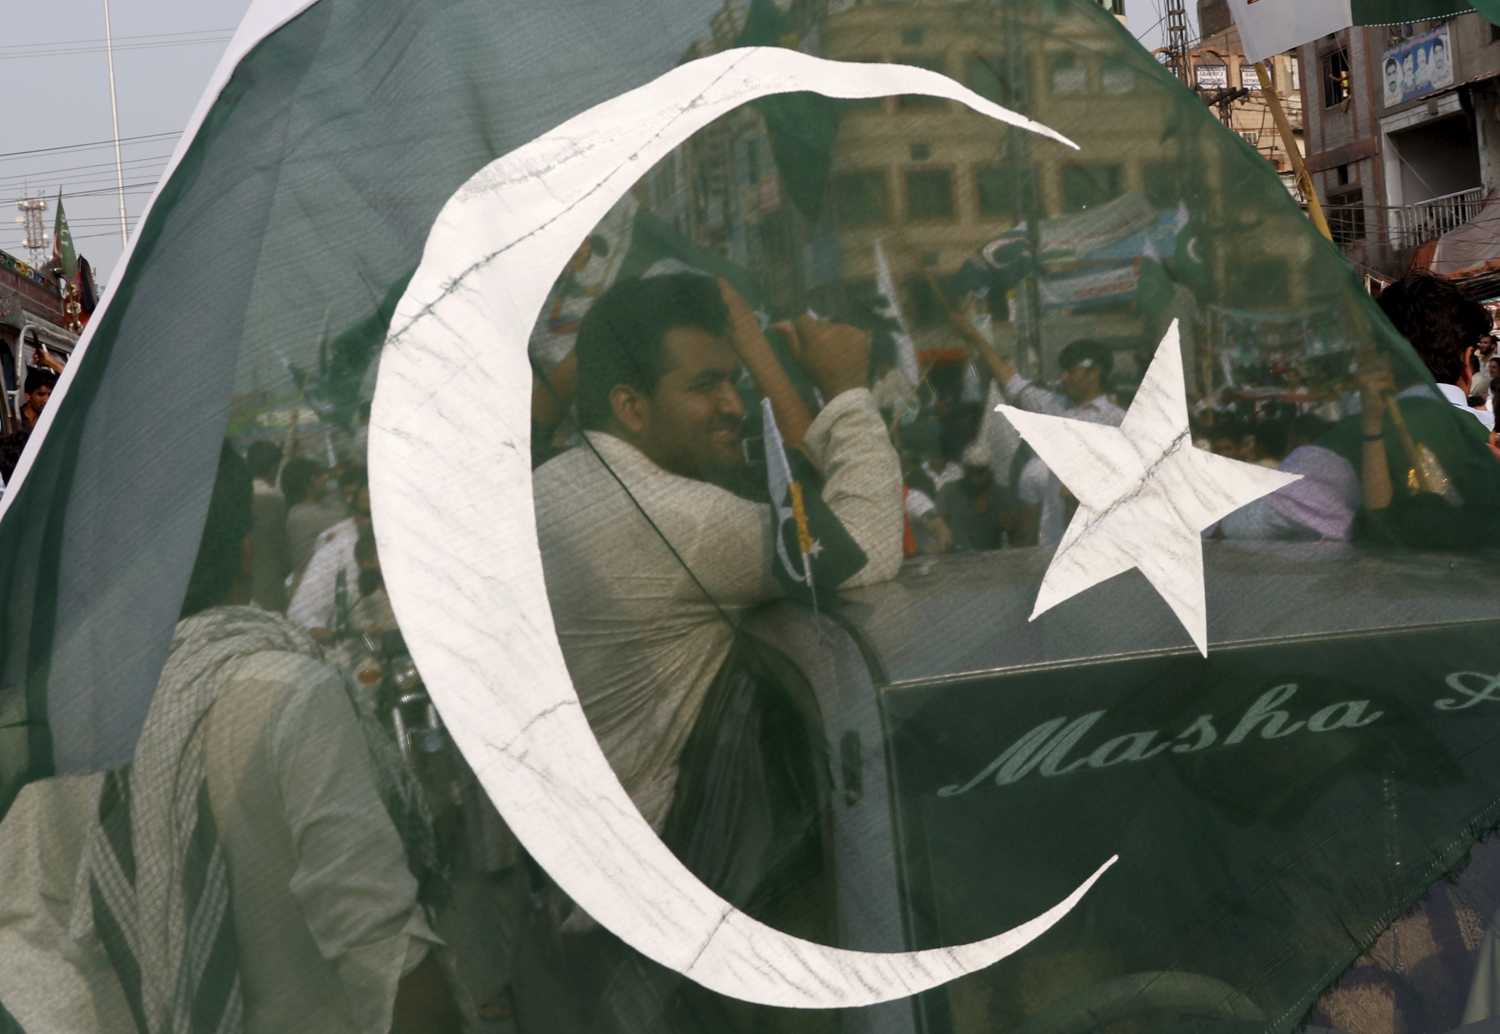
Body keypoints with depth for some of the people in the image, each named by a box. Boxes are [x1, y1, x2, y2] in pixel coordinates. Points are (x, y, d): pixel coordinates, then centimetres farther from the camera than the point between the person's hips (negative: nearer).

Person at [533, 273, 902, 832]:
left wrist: (755, 352, 1)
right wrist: (846, 390, -16)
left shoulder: (551, 481, 0)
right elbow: (869, 553, -25)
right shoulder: (669, 516, -28)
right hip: (646, 832, -8)